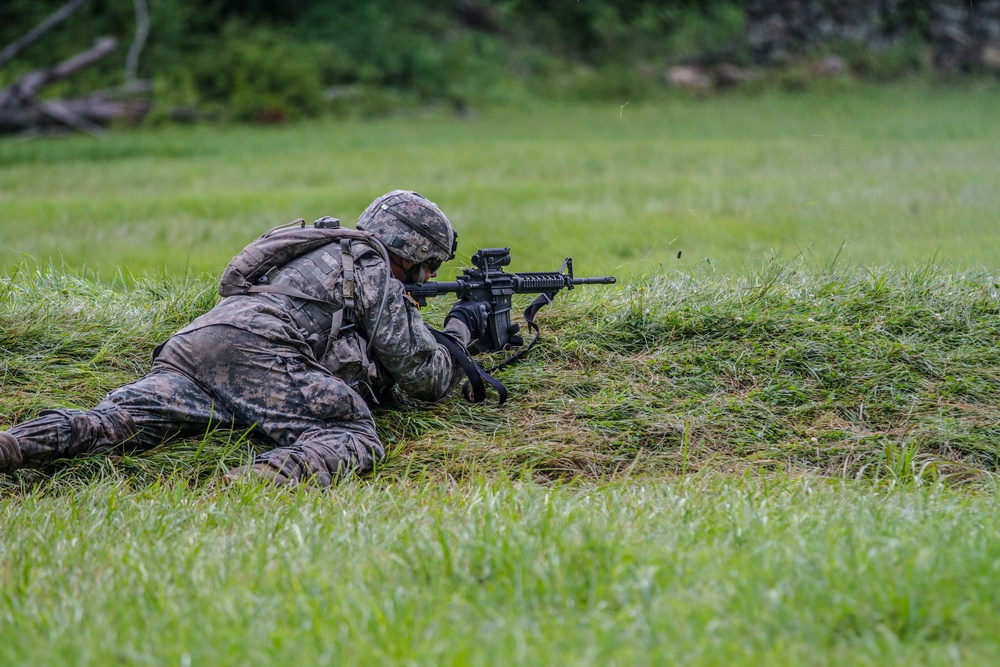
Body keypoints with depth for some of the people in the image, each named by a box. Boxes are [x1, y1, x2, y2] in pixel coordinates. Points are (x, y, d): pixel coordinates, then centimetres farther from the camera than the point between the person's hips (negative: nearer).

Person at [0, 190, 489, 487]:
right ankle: (263, 483, -46)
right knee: (353, 438, -15)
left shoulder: (324, 254, 40)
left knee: (110, 424, -12)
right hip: (254, 352, -8)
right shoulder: (375, 273, 14)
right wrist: (460, 330, 34)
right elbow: (426, 379, 15)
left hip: (189, 346, 8)